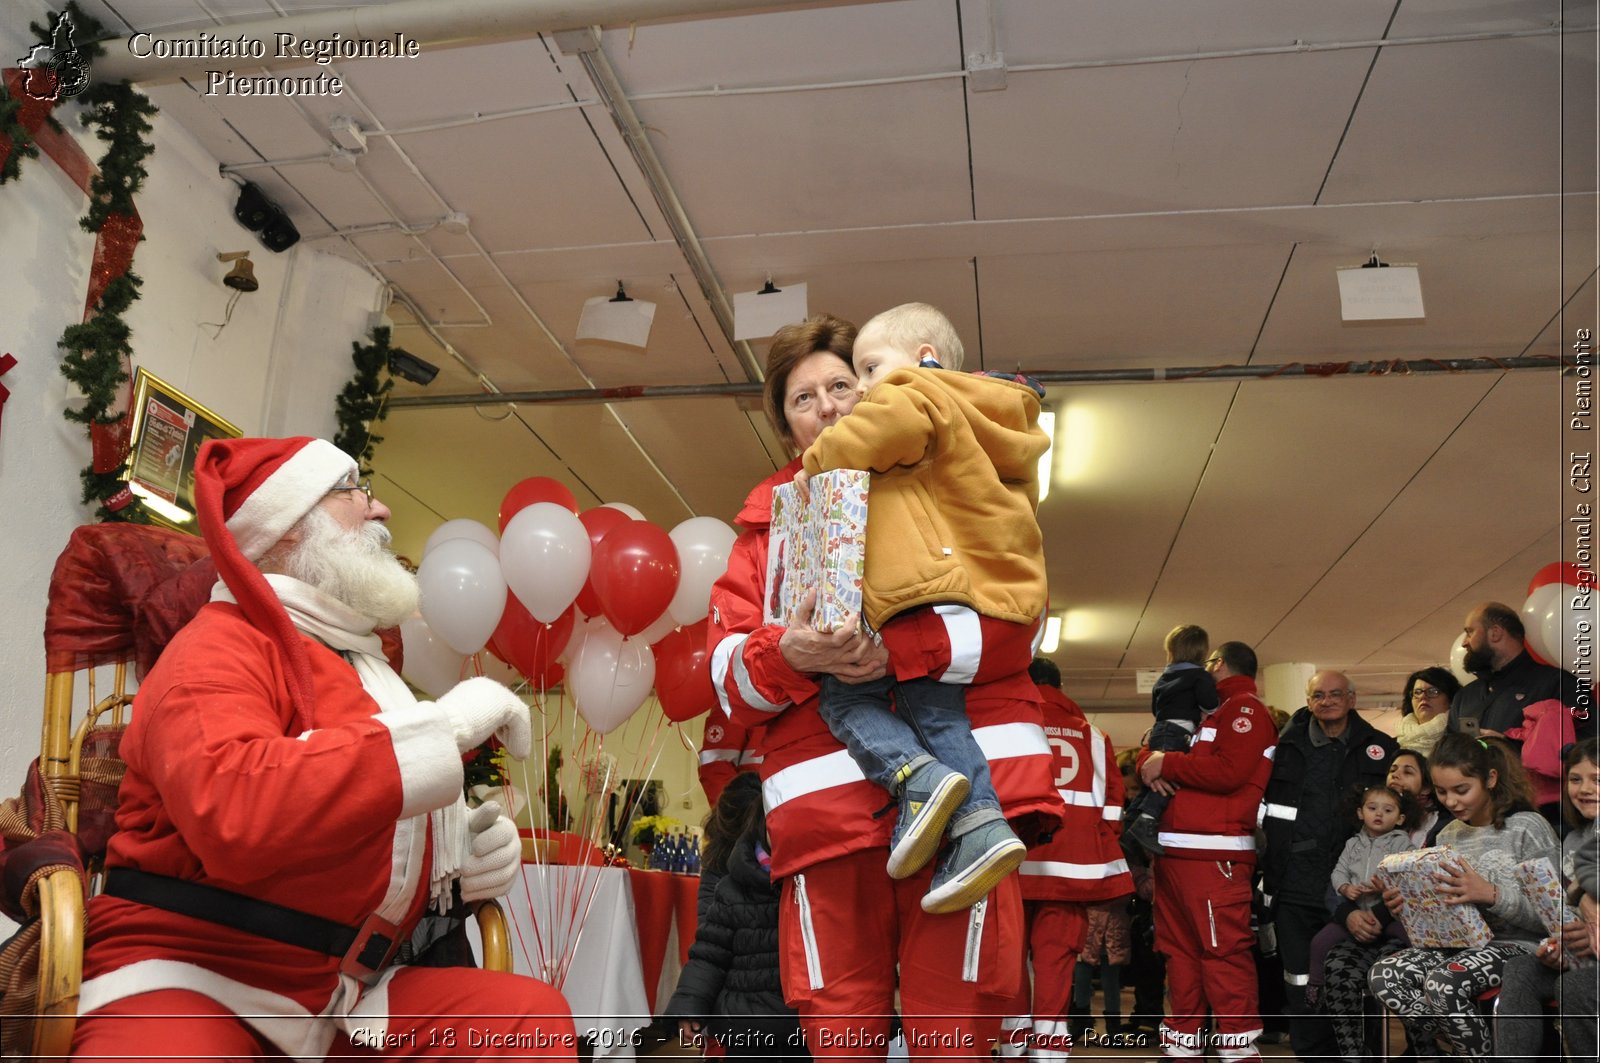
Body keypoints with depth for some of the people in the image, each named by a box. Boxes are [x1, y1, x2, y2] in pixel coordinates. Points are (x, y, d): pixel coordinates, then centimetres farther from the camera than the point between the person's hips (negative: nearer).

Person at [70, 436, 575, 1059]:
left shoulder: (362, 664, 17)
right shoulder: (223, 645, -8)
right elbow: (230, 811, -30)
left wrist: (465, 855, 2)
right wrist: (444, 725, -22)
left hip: (339, 995, 8)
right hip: (193, 980, -7)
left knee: (530, 1012, -16)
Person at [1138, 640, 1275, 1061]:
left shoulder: (1244, 709, -1)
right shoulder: (1205, 713, 27)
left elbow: (1228, 771, -16)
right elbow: (1152, 752, 24)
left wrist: (1166, 765, -8)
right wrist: (1149, 764, 0)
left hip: (1213, 855, -9)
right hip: (1174, 851, 9)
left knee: (1223, 950, -10)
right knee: (1180, 950, 10)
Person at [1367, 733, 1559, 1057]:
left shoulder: (1528, 828, -6)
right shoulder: (1448, 836, 13)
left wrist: (1491, 894, -26)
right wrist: (1408, 906, -5)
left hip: (1517, 945, -6)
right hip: (1458, 942, 6)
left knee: (1442, 984, -34)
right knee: (1382, 975, -21)